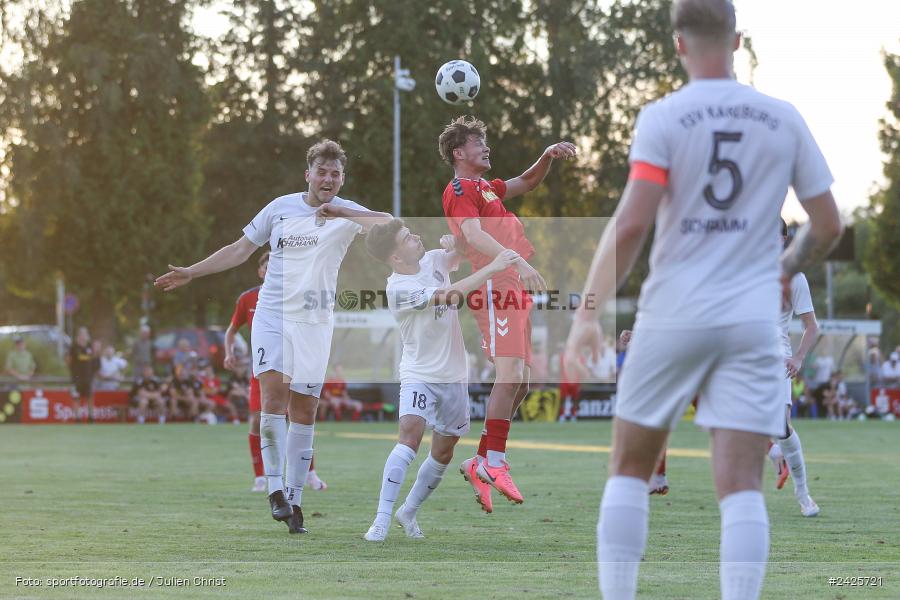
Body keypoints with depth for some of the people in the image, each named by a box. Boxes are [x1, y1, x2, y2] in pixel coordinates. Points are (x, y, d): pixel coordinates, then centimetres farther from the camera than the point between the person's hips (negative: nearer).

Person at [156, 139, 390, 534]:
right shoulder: (280, 208, 7)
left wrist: (341, 212, -31)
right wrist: (190, 273, 16)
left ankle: (294, 500, 9)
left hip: (315, 323, 0)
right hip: (272, 316, 0)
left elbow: (389, 224, -20)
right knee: (273, 397, -17)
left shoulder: (347, 214, 0)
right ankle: (275, 489, -13)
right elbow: (240, 250, 17)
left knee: (304, 414, 1)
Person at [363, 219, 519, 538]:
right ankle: (382, 520, -30)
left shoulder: (433, 260, 0)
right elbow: (451, 294, -29)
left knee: (443, 453, 12)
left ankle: (408, 512, 31)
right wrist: (493, 268, -27)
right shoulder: (398, 288, -21)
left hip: (454, 375, 7)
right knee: (411, 434, -27)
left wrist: (454, 244, -10)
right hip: (419, 375, -7)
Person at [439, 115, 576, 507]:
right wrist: (519, 263, -33)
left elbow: (527, 183, 39)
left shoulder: (486, 188, 26)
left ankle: (481, 463, 11)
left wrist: (548, 157, 18)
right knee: (510, 376, -20)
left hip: (514, 291, 10)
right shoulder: (460, 190, -4)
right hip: (496, 287, -10)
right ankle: (493, 463, -22)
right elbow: (474, 236, -20)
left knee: (519, 383, 8)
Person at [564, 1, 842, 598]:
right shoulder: (784, 120, 4)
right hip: (752, 321, 2)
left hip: (673, 316, -1)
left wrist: (588, 313, -7)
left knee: (629, 468, 13)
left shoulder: (663, 118, -5)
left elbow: (631, 225, -14)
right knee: (741, 483, -2)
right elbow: (828, 224, 9)